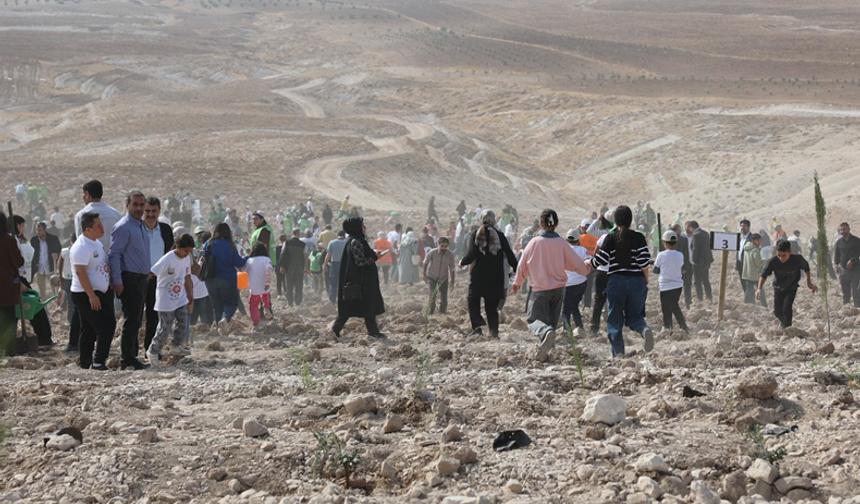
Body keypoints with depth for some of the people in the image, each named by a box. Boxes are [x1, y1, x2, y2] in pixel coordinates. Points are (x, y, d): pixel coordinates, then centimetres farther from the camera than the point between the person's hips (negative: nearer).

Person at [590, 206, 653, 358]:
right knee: (634, 316, 16)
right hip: (637, 282, 2)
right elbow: (644, 261, -7)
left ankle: (618, 353, 2)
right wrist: (645, 280, 7)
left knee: (614, 320, 10)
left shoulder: (611, 238, -4)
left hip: (616, 282, -2)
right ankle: (645, 329, -18)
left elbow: (600, 261, -6)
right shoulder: (638, 238, -1)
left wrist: (587, 263, 15)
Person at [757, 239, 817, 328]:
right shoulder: (773, 262, -28)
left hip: (791, 288, -2)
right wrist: (759, 289, -28)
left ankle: (787, 327, 2)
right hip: (778, 288, 2)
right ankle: (783, 322, 43)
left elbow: (806, 268, -6)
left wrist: (809, 283, -3)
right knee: (777, 311, 8)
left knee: (786, 308, -21)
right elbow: (764, 275, -17)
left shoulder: (797, 259, -28)